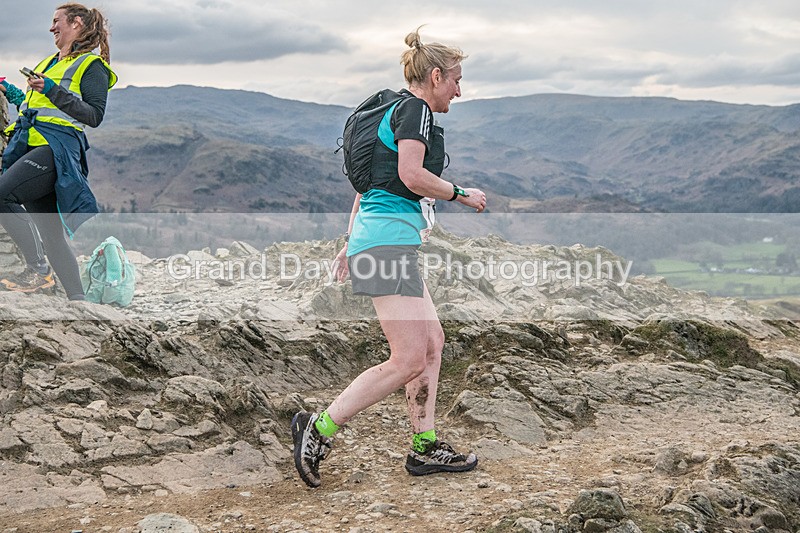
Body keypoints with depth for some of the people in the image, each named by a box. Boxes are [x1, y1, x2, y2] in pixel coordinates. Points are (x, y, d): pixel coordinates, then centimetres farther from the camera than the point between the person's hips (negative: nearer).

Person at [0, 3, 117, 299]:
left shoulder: (91, 65, 1)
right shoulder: (49, 62, 26)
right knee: (49, 233, 4)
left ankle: (38, 269, -16)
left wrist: (53, 91, -17)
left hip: (56, 146, -8)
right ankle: (77, 298, 8)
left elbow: (95, 116, -12)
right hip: (31, 145, 8)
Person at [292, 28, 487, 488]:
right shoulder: (416, 110, -6)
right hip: (389, 239, -11)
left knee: (432, 342, 12)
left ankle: (424, 448, 16)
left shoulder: (397, 112, 24)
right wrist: (462, 194, -5)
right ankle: (319, 429, -5)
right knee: (409, 360, -10)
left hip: (374, 236, 11)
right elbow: (412, 175, -20)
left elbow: (369, 180, 25)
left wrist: (351, 242, 27)